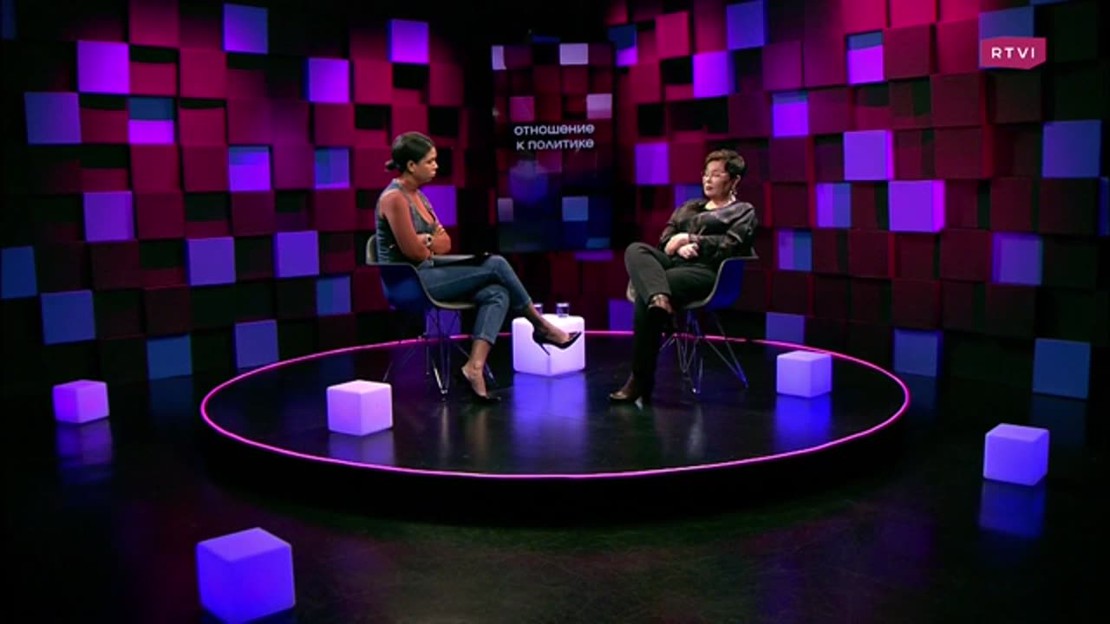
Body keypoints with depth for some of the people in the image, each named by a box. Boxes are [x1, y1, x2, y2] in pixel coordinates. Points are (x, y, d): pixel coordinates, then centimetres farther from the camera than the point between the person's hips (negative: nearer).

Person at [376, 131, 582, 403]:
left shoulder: (417, 195, 14)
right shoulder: (394, 198, -15)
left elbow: (445, 244, 11)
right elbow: (414, 252, -18)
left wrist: (426, 242, -11)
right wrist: (432, 245, 3)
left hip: (427, 273, 9)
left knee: (497, 294, -13)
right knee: (496, 265, -15)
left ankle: (475, 366, -24)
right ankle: (541, 327, 2)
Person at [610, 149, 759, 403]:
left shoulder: (744, 212, 15)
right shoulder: (688, 207, 31)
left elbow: (729, 245, -3)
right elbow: (664, 240, 18)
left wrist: (689, 239, -8)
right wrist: (679, 246, -4)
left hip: (708, 271, -6)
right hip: (676, 261, 6)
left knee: (644, 296, -31)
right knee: (635, 250, -26)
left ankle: (641, 381, -28)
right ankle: (659, 299, -55)